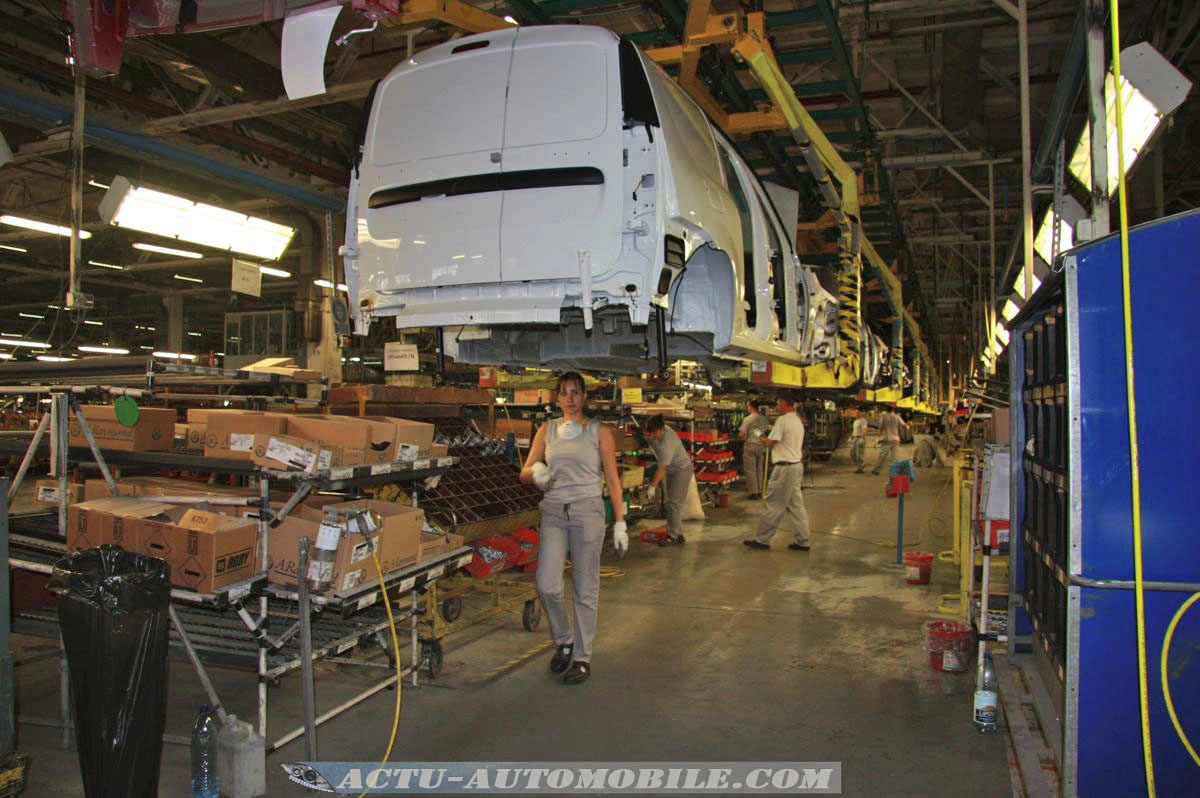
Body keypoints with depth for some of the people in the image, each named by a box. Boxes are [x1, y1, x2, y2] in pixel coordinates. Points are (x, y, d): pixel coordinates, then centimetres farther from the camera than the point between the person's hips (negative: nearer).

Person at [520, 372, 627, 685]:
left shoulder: (599, 431, 3)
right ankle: (564, 640, 21)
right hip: (553, 512, 2)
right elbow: (525, 472, 8)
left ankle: (582, 657, 16)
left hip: (587, 510, -2)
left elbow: (612, 479, 2)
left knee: (585, 589, 3)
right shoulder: (547, 429, 10)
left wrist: (620, 523, -3)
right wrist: (536, 472, -16)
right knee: (547, 585, -6)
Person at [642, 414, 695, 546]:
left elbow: (661, 468, -36)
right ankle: (678, 534, 19)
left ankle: (672, 536, -5)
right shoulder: (658, 430, -11)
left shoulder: (667, 442, -35)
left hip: (682, 469, -9)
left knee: (674, 503, -11)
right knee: (672, 502, 12)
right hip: (671, 470, 9)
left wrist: (652, 487, -36)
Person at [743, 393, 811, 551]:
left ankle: (761, 539, 4)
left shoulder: (782, 420, -15)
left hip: (784, 467, -9)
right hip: (797, 465, 9)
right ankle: (802, 541, 12)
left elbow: (770, 443, -13)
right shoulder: (798, 421, 15)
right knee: (796, 505, 11)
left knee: (774, 505, -3)